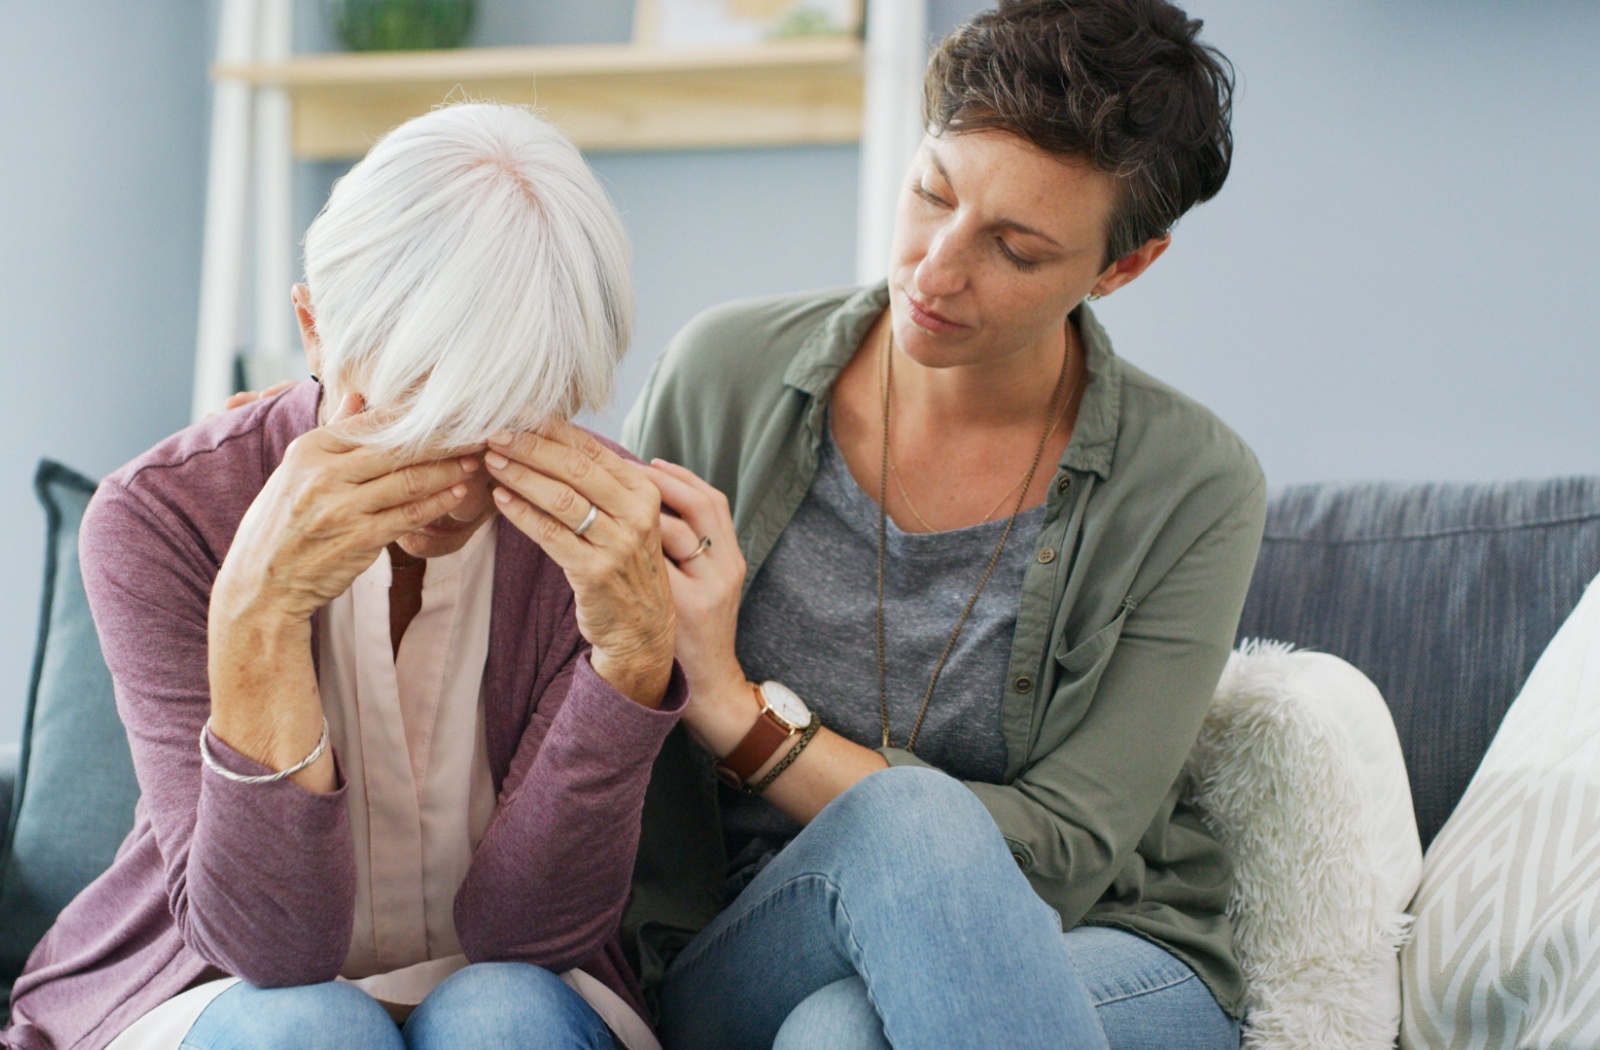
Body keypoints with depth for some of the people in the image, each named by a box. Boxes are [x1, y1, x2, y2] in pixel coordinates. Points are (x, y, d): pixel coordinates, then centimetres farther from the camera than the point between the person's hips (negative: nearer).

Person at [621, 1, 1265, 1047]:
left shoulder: (1194, 490, -9)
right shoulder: (725, 375, -3)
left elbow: (1059, 859, -15)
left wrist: (738, 710, -20)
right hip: (742, 965, 3)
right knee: (909, 819, -33)